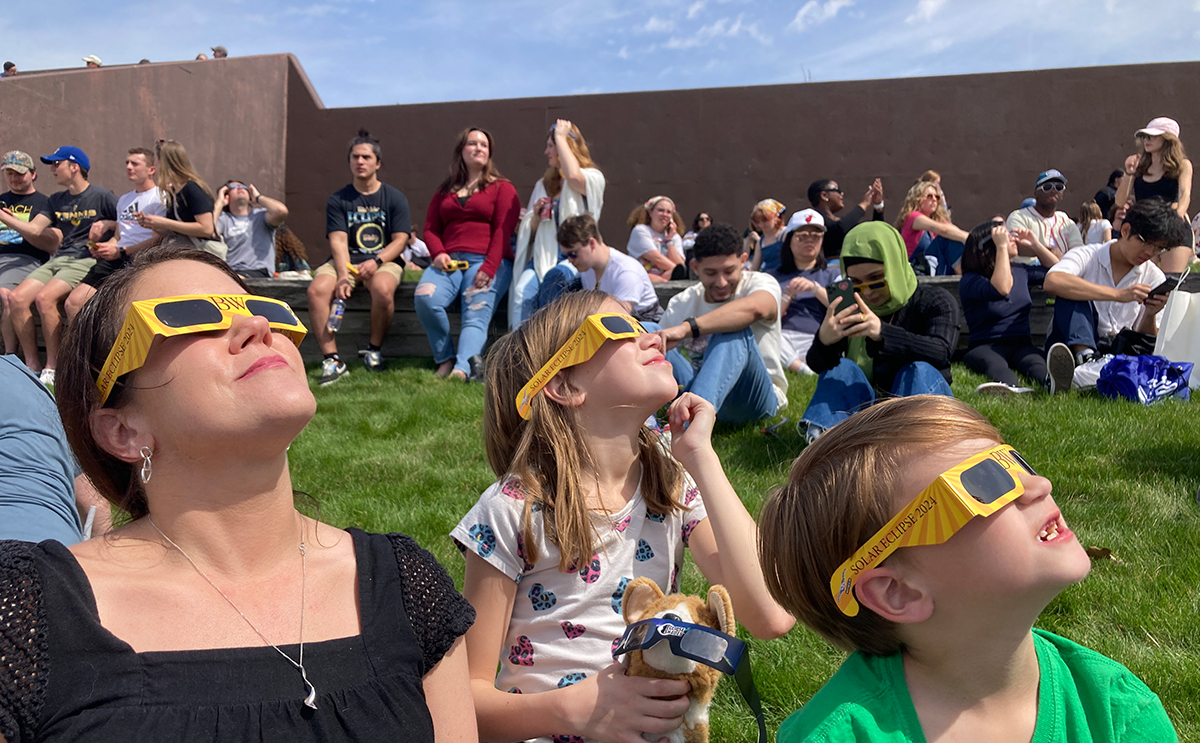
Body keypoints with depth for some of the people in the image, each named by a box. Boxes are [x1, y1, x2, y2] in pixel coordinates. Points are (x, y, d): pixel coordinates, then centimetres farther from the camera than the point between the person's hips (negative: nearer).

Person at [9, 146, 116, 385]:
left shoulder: (102, 196, 2)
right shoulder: (56, 200, 22)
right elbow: (53, 238, 27)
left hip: (86, 260, -7)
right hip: (58, 259, 7)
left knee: (45, 298, -30)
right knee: (17, 299, -17)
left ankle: (52, 368, -21)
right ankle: (32, 365, -10)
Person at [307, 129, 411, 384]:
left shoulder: (394, 198, 6)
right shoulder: (338, 200, 8)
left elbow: (400, 240, -1)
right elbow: (338, 242, -3)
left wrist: (376, 261, -20)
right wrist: (343, 275, -21)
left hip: (384, 261, -2)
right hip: (346, 261, 2)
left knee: (383, 289, -37)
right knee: (317, 289, -28)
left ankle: (374, 350, -10)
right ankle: (332, 360, -24)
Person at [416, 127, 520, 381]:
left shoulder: (502, 187, 12)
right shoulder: (445, 191, 25)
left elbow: (503, 230, 0)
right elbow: (431, 228, 19)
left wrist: (488, 268, -15)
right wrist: (438, 253, -4)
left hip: (488, 262, -3)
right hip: (449, 262, 3)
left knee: (476, 316, -26)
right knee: (424, 297, -26)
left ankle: (462, 369, -48)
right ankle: (445, 359, -14)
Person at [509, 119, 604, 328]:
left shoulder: (593, 178, 7)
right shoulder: (543, 184, 24)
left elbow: (573, 176, -20)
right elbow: (530, 233, 26)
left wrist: (560, 137, -6)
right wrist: (536, 216, 2)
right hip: (544, 256, 4)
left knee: (554, 277, -37)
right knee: (523, 292, -29)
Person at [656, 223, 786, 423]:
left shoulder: (761, 283, -7)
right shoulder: (681, 305, 7)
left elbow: (754, 308, -34)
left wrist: (686, 328, -45)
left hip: (756, 397, -3)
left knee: (734, 332, -34)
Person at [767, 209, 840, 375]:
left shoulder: (833, 275, 24)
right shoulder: (773, 277, 25)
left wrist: (815, 287, -9)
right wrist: (788, 296, -3)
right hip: (783, 339, 2)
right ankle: (806, 370, -35)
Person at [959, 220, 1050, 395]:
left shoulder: (1020, 271, 21)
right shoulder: (969, 281, -2)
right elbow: (1001, 290, -23)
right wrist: (1002, 247, -14)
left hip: (1022, 344, 4)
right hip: (985, 347, -4)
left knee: (1035, 361, -34)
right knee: (994, 363, -41)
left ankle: (1051, 381, -70)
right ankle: (1012, 387, -76)